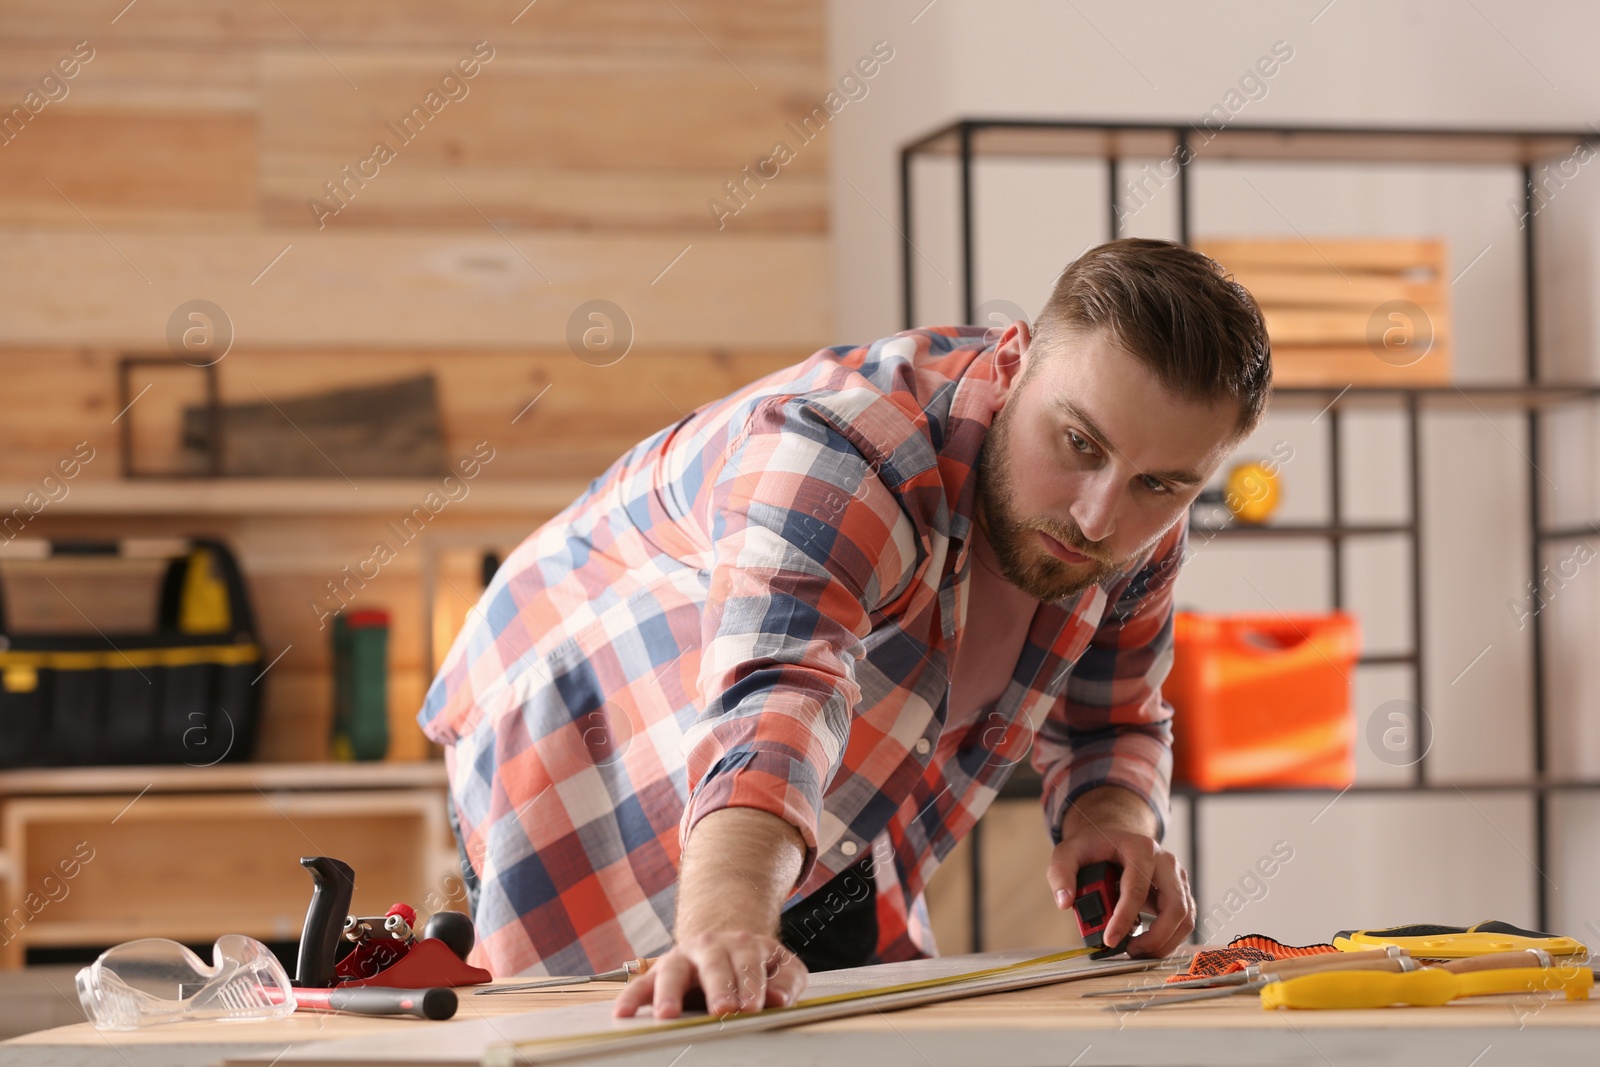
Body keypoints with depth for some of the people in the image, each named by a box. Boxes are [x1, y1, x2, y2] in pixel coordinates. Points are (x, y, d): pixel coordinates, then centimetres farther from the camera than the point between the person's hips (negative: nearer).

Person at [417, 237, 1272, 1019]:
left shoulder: (1142, 520, -14)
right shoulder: (846, 460, -37)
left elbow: (1108, 726, 2)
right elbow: (766, 723, -52)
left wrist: (1114, 824, -21)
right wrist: (724, 929, -71)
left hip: (828, 841, 6)